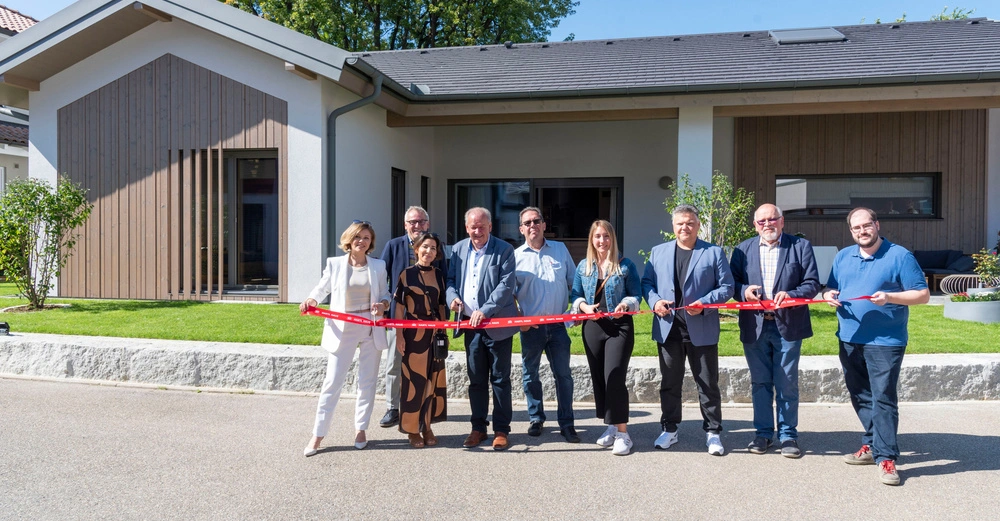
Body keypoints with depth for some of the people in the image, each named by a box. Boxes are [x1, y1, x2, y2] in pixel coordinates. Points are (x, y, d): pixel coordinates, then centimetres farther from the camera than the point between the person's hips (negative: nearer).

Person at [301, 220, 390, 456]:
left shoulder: (378, 266, 5)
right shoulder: (335, 264, 0)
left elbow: (385, 293, 11)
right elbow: (322, 288, 6)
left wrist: (383, 304, -10)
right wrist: (311, 300, -15)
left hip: (371, 329, 2)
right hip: (342, 329, -2)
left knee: (367, 381, 9)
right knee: (332, 381, -3)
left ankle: (360, 430, 23)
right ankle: (318, 435, 5)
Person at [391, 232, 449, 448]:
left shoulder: (439, 275, 8)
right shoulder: (407, 274, -3)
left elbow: (441, 306, 13)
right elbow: (399, 306, -4)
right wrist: (399, 335, -10)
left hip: (434, 334, 4)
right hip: (413, 333, -4)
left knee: (432, 379, 8)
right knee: (413, 380, 0)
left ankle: (427, 426, 19)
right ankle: (413, 429, 11)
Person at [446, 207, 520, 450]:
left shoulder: (504, 250, -7)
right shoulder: (458, 249, 8)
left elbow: (506, 285, -14)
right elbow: (451, 279, 14)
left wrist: (485, 311, -24)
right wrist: (453, 296, -8)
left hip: (497, 324, -4)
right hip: (471, 324, 4)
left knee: (500, 378, 4)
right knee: (476, 379, 13)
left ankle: (501, 430, 14)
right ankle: (478, 428, 24)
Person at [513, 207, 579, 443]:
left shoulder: (560, 249, 7)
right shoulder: (516, 257, 1)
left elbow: (574, 282, 13)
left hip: (557, 324, 1)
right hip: (531, 326, -1)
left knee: (563, 374, 3)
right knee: (530, 374, 8)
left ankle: (566, 423, 11)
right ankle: (536, 418, 24)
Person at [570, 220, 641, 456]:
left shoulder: (625, 265, 0)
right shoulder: (583, 266, 9)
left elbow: (635, 295, 1)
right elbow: (575, 295, 10)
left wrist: (625, 305, -19)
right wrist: (585, 306, -10)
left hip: (620, 327, -4)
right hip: (592, 327, 4)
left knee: (614, 377, -13)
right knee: (598, 378, 9)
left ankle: (622, 433, -5)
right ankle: (611, 426, 24)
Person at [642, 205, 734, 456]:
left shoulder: (714, 253, 2)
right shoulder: (658, 252, 11)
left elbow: (726, 287, -2)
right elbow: (647, 282, 11)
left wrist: (704, 303, -17)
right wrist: (654, 301, -9)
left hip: (702, 330, -2)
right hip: (668, 328, 3)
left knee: (708, 384, 5)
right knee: (669, 383, 12)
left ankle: (713, 433, 16)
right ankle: (669, 430, 24)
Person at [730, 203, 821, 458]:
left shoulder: (801, 246, 2)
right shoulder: (743, 249, 8)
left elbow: (812, 284, -3)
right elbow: (732, 282, 7)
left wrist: (791, 295, -21)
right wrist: (744, 291, -14)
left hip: (788, 325, -2)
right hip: (754, 326, 2)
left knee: (787, 384, 4)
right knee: (760, 383, 10)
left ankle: (788, 435, 17)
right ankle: (763, 432, 22)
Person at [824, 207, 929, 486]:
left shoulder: (899, 256, -5)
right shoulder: (843, 257, 11)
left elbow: (923, 294, -7)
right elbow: (831, 289, 19)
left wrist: (889, 297, -23)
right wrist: (829, 295, -5)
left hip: (885, 341, -6)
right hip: (849, 339, 6)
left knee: (883, 398, -9)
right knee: (860, 397, 14)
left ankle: (886, 457, -4)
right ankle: (872, 445, 27)